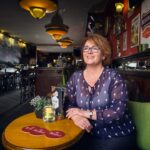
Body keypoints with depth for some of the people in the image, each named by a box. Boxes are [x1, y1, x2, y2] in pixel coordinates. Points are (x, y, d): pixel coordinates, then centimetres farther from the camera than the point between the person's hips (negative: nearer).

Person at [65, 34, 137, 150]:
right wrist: (75, 116, -21)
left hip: (118, 137, -3)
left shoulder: (113, 77, -11)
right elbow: (67, 103, 0)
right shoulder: (75, 77, 2)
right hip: (89, 135, 3)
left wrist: (86, 113, -19)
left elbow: (118, 112, -19)